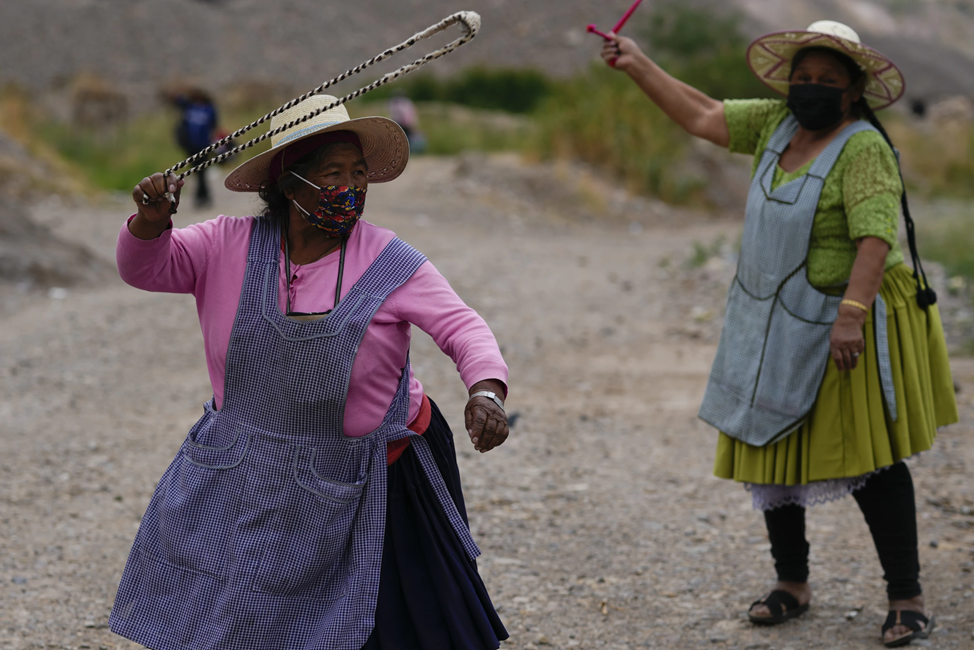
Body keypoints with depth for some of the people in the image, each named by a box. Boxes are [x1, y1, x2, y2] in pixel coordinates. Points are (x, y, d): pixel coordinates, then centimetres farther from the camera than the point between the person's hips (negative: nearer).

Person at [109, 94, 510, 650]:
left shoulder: (390, 264, -11)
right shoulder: (229, 246, -6)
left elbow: (462, 326, -15)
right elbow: (147, 267, -9)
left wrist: (486, 390, -35)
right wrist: (151, 221, -32)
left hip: (358, 492, -2)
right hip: (240, 484, 2)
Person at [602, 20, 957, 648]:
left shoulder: (863, 149, -17)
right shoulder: (777, 124, 5)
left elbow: (875, 239, -27)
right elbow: (704, 117, 14)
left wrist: (851, 314, -37)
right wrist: (639, 66, 14)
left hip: (844, 329, -8)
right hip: (772, 325, 8)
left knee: (870, 460, -4)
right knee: (768, 452, 12)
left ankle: (907, 598, 6)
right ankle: (793, 583, 29)